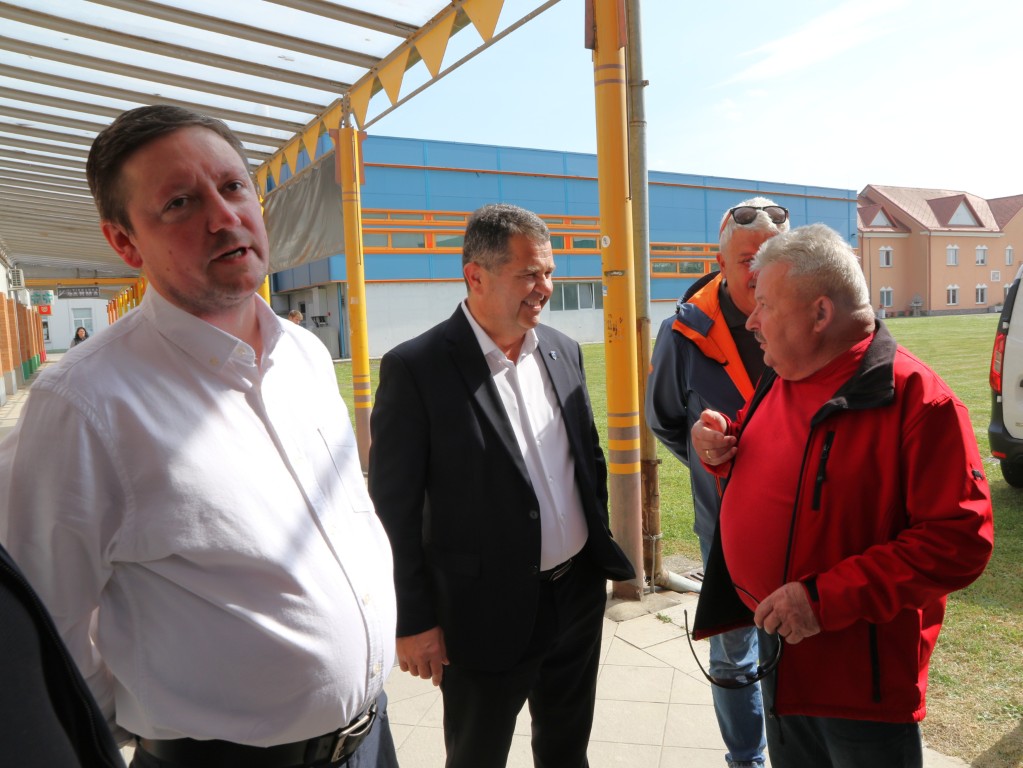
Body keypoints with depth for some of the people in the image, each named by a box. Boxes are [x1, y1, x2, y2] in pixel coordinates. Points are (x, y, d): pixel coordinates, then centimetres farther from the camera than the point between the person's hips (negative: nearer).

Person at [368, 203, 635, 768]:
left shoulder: (562, 351, 2)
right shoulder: (414, 369, -17)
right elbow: (395, 509, -14)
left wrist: (604, 550, 11)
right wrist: (414, 622, -11)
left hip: (579, 594, 6)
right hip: (486, 614, -5)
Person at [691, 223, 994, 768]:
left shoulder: (916, 399, -22)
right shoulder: (781, 378, 3)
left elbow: (960, 540, -26)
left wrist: (826, 598, -28)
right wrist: (722, 446, -5)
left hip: (860, 670, -7)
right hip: (777, 642, 7)